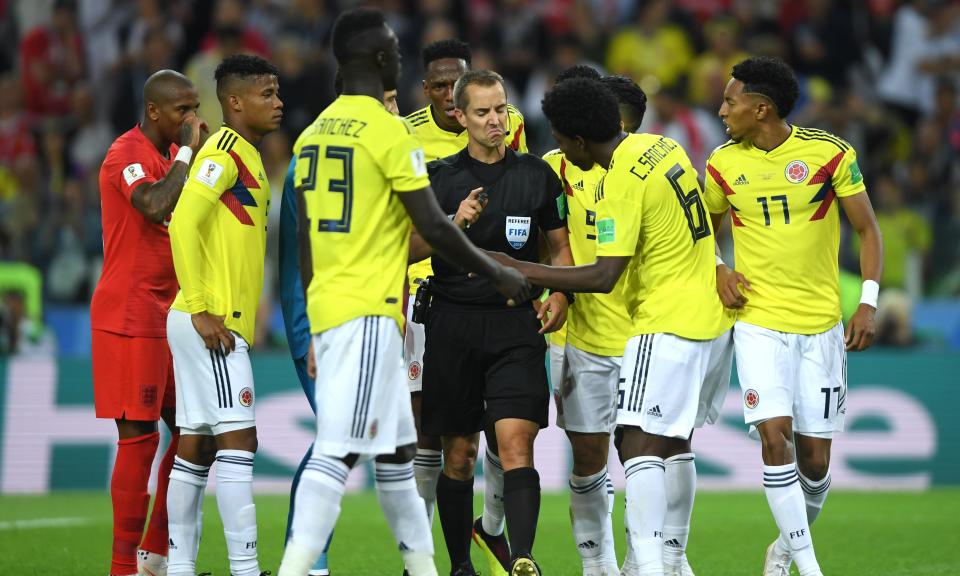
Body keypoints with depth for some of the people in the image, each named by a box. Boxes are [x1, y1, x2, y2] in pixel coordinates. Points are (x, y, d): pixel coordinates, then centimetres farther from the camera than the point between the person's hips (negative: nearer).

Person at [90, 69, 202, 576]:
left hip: (168, 314, 9)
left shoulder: (172, 154, 16)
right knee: (139, 436, -8)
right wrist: (187, 151, -22)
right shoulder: (128, 155, -13)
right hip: (130, 316, -9)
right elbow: (156, 208, -32)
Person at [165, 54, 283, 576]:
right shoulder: (225, 151, -11)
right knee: (237, 439, -11)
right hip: (210, 322, -10)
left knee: (196, 445, 9)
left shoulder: (246, 155, 19)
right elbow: (184, 224, -21)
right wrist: (200, 310, -21)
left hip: (223, 325, 10)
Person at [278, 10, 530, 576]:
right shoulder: (390, 131, -11)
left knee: (398, 450, 16)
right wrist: (499, 275, 2)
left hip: (326, 308, 9)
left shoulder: (315, 133, 13)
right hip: (369, 314, -9)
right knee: (338, 454, -13)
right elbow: (434, 227, -12)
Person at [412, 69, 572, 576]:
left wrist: (560, 293, -2)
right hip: (454, 324, 1)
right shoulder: (439, 176, 5)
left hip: (517, 325, -1)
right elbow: (408, 249, -1)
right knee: (458, 454, 5)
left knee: (516, 443, -16)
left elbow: (561, 245, 16)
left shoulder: (537, 174, 9)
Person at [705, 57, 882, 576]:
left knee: (814, 455, 2)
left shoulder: (830, 154, -5)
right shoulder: (723, 165, 2)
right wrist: (718, 272, -1)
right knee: (774, 436, -16)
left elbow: (867, 230, 2)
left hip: (821, 323, 0)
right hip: (758, 322, 1)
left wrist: (868, 302, -8)